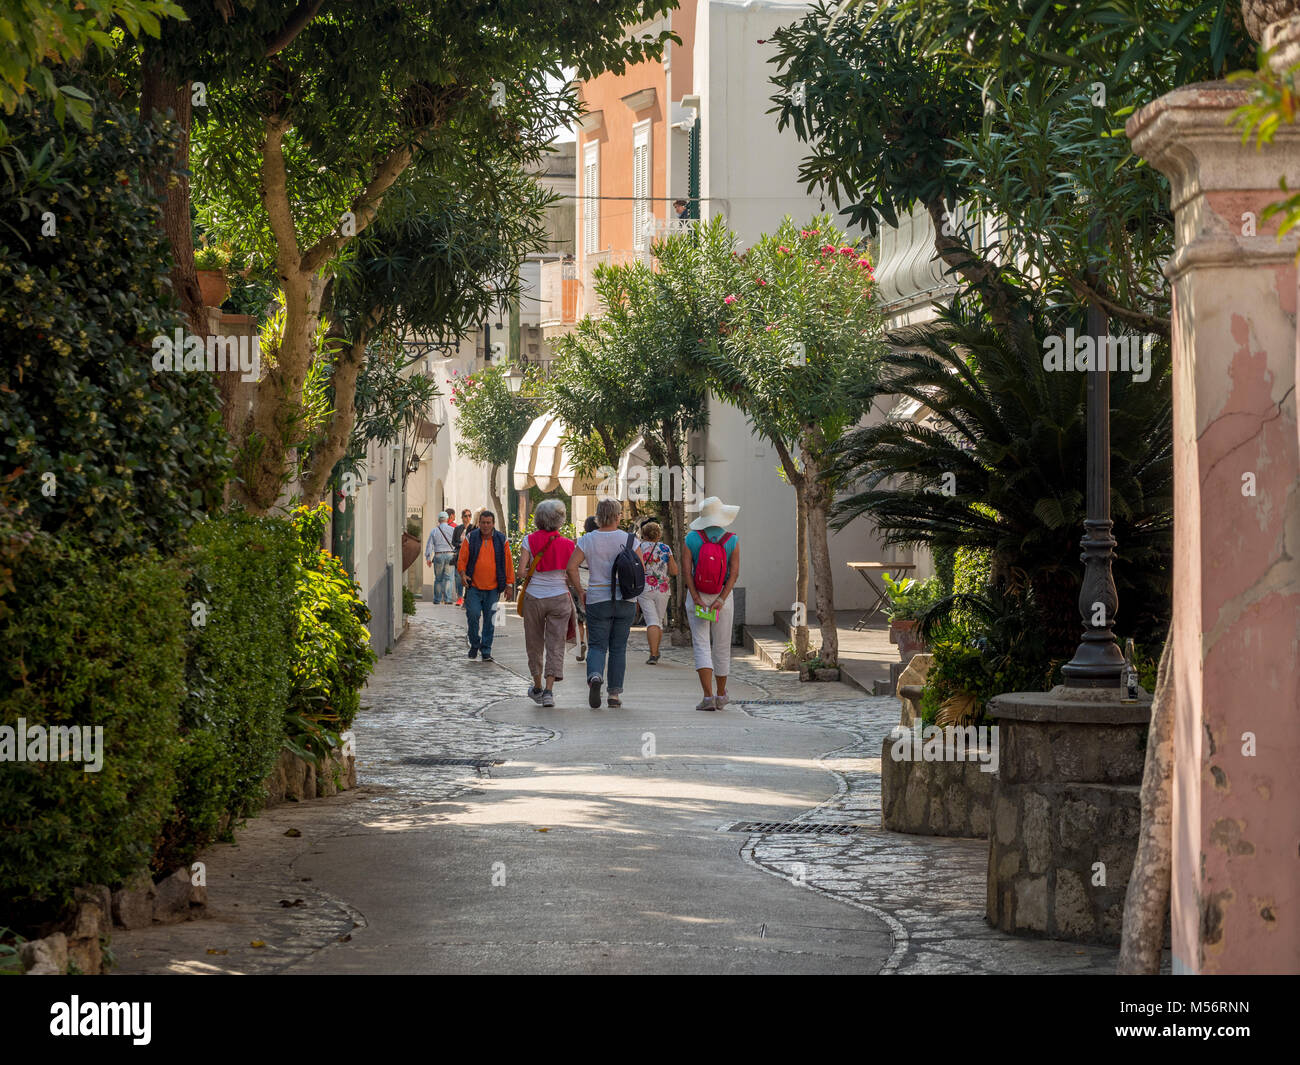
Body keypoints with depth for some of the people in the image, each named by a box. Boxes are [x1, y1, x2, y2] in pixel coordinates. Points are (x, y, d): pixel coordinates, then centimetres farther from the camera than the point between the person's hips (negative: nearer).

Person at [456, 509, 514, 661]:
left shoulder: (501, 540, 4)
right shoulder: (470, 538, 1)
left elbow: (508, 562, 8)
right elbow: (462, 559, 4)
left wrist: (509, 583, 5)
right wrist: (463, 573, -14)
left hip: (493, 588, 1)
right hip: (473, 586, -1)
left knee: (489, 620, 2)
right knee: (473, 615, -10)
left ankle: (486, 651, 9)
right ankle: (474, 644, 13)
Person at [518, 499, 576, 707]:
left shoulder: (530, 540, -5)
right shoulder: (567, 544, -3)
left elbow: (521, 570, -9)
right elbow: (571, 575, 1)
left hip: (534, 597, 0)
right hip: (559, 597, 0)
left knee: (535, 644, 15)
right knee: (555, 645, 1)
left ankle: (537, 688, 28)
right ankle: (549, 690, -12)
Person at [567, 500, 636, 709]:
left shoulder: (588, 540, -2)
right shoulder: (628, 539, -2)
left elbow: (571, 567, -8)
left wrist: (580, 591, 3)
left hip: (597, 600, 0)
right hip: (625, 600, 0)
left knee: (598, 646, 3)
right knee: (618, 647, 10)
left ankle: (595, 676, -26)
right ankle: (615, 694, 10)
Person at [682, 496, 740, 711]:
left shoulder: (692, 538, -4)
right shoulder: (732, 540, -5)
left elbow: (688, 571, -10)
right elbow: (734, 572, -11)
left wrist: (696, 599, -12)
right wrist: (721, 600, -14)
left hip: (696, 596, -1)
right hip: (722, 595, 1)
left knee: (701, 646, -3)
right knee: (722, 646, 14)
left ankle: (708, 696, -17)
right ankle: (721, 696, 27)